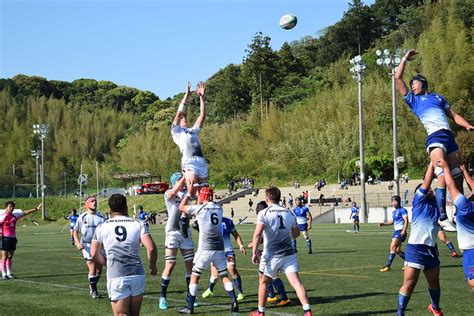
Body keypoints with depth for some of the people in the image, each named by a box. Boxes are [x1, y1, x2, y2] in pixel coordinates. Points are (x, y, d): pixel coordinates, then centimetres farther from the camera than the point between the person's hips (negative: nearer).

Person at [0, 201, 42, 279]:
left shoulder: (15, 215, 8)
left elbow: (25, 213, 13)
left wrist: (36, 209, 11)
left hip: (13, 238, 6)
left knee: (10, 257, 11)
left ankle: (9, 273, 17)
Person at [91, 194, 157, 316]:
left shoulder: (102, 227, 4)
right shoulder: (138, 224, 2)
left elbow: (94, 254, 1)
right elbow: (151, 248, -8)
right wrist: (152, 266, 10)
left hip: (116, 278, -1)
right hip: (137, 275, 2)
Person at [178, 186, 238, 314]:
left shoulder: (199, 209, -8)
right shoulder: (219, 208, 6)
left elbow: (181, 207, 9)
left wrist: (189, 193, 17)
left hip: (205, 249, -4)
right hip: (219, 248, 4)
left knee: (194, 276, 7)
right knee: (224, 275, 12)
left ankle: (189, 307, 9)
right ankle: (234, 302, -1)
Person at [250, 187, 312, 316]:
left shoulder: (263, 213, -5)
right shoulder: (289, 213, 10)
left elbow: (257, 234, -17)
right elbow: (296, 233, 22)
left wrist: (254, 252, -13)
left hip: (271, 255, -3)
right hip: (288, 253, 3)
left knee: (263, 282, 16)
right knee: (296, 281, -5)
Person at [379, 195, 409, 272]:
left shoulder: (402, 210, -7)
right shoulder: (394, 211, 18)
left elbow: (406, 221, -13)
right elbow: (392, 221, 29)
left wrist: (404, 230, -24)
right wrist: (383, 224, 14)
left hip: (400, 231, -9)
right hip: (396, 231, 9)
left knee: (393, 247, -16)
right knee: (397, 250, 9)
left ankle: (388, 266, -15)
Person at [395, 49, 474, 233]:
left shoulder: (438, 97, 27)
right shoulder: (412, 99, 16)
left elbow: (453, 115, 24)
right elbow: (398, 78, 11)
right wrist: (405, 58, 19)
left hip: (449, 136, 5)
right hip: (434, 137, -5)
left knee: (458, 176, 3)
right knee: (443, 175, -20)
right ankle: (442, 217, -22)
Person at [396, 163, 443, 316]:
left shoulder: (434, 204, 14)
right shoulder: (418, 201, -1)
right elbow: (427, 181, -9)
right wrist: (433, 162, -6)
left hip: (431, 249, 6)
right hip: (415, 249, -6)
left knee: (434, 282, 19)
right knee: (409, 284, -7)